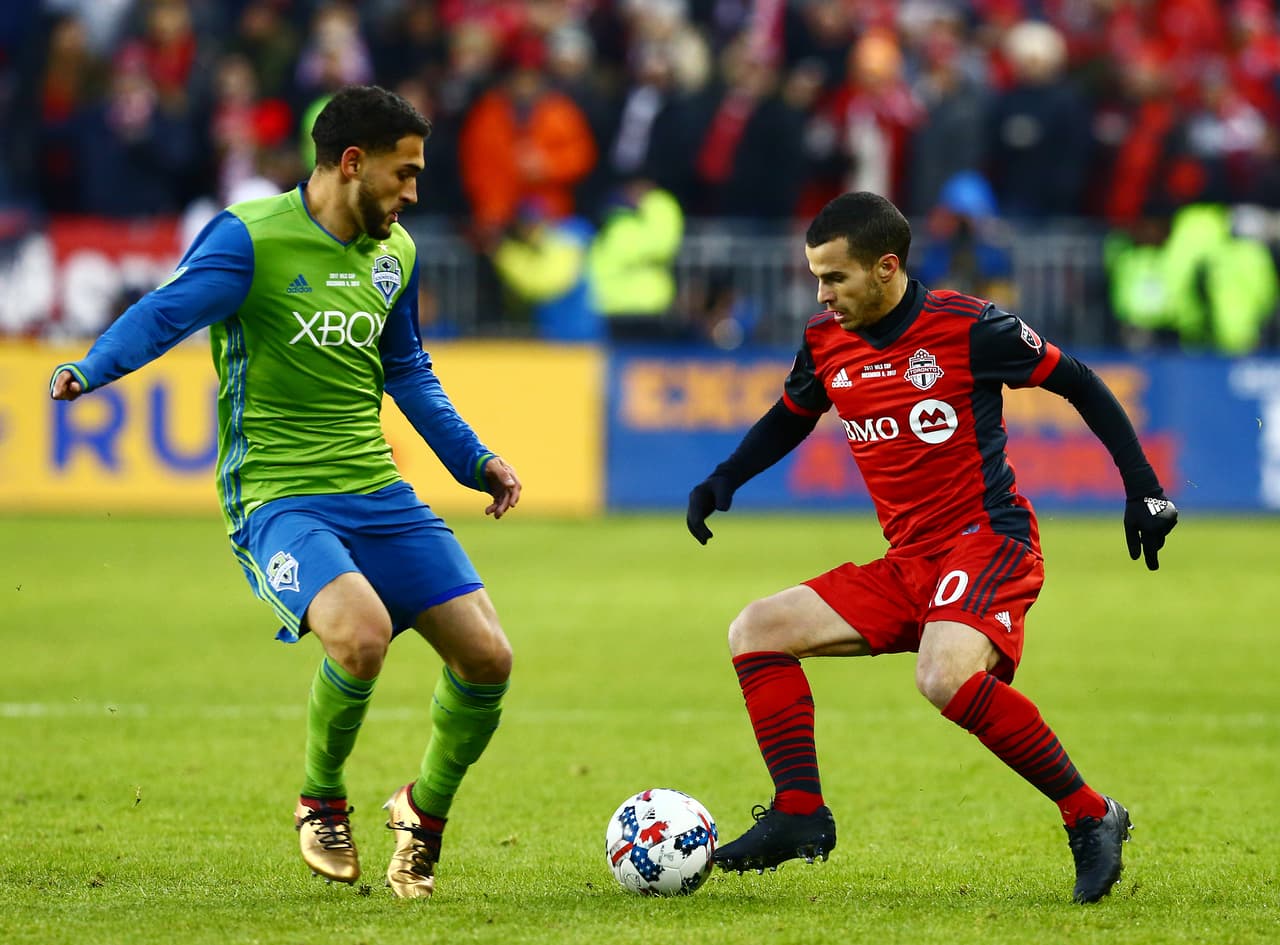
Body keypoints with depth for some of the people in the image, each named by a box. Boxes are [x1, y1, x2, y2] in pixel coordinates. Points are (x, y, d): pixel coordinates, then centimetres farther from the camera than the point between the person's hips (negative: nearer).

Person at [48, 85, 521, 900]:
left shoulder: (395, 254, 12)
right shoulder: (252, 238, -11)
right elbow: (171, 310, -25)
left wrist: (471, 457, 24)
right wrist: (92, 370, -43)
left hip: (379, 496, 7)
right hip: (279, 498, -7)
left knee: (488, 656, -3)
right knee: (361, 633, -33)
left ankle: (426, 809, 25)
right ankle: (321, 800, -3)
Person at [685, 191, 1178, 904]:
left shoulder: (965, 326, -12)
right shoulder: (826, 342, 6)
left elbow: (1080, 385, -3)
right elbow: (791, 417, 27)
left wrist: (1145, 489, -5)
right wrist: (723, 482, 11)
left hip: (989, 542, -8)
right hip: (907, 566, 8)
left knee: (944, 677, -34)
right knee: (757, 631, 1)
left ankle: (1090, 816, -20)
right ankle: (799, 814, -4)